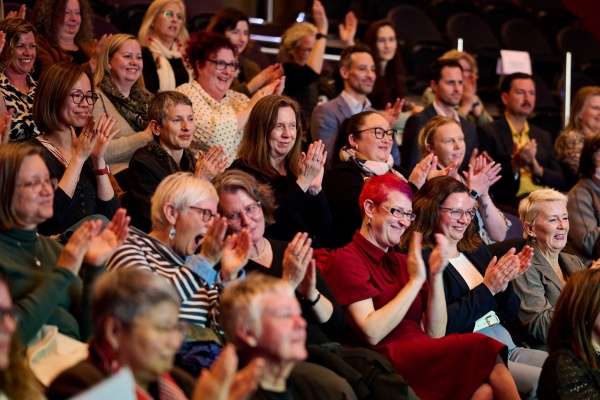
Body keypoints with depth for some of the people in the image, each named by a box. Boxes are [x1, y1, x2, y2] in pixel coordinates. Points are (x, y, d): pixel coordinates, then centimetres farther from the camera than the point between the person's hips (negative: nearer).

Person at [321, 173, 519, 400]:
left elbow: (436, 334, 13)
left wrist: (436, 275, 2)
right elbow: (371, 333, -11)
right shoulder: (344, 260, 2)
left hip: (421, 358, 6)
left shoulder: (401, 262, 22)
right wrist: (415, 280, -7)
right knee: (482, 349, -27)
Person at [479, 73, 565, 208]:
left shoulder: (543, 137, 26)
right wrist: (514, 164, -15)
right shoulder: (489, 132, 8)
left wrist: (537, 169, -2)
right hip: (512, 201, -6)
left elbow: (560, 181, 17)